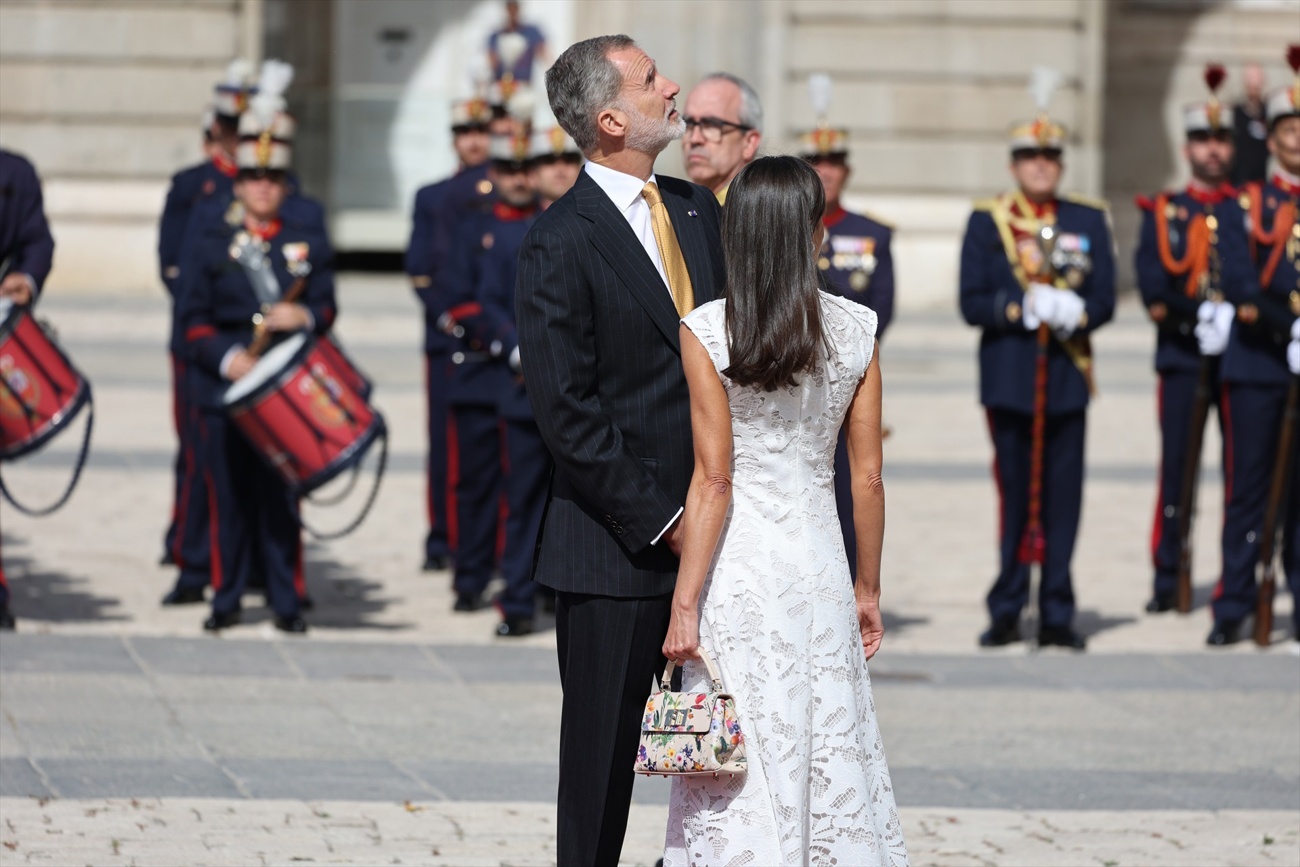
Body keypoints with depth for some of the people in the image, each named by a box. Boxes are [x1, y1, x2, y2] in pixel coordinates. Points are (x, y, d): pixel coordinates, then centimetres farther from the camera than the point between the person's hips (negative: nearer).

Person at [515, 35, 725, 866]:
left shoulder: (698, 209, 10)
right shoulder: (562, 243, -11)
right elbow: (568, 412, -13)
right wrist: (660, 523, -13)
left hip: (708, 532, 6)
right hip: (617, 549, -6)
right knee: (602, 758, 4)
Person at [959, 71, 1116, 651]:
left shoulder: (1089, 222, 10)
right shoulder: (987, 222, 5)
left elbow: (1104, 299, 5)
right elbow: (972, 303, -1)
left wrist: (1077, 314, -16)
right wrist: (1020, 309, -17)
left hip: (1067, 379, 1)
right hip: (1008, 378, -1)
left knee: (1063, 498, 0)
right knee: (1014, 496, 0)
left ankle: (1057, 617, 4)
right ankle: (1007, 613, 7)